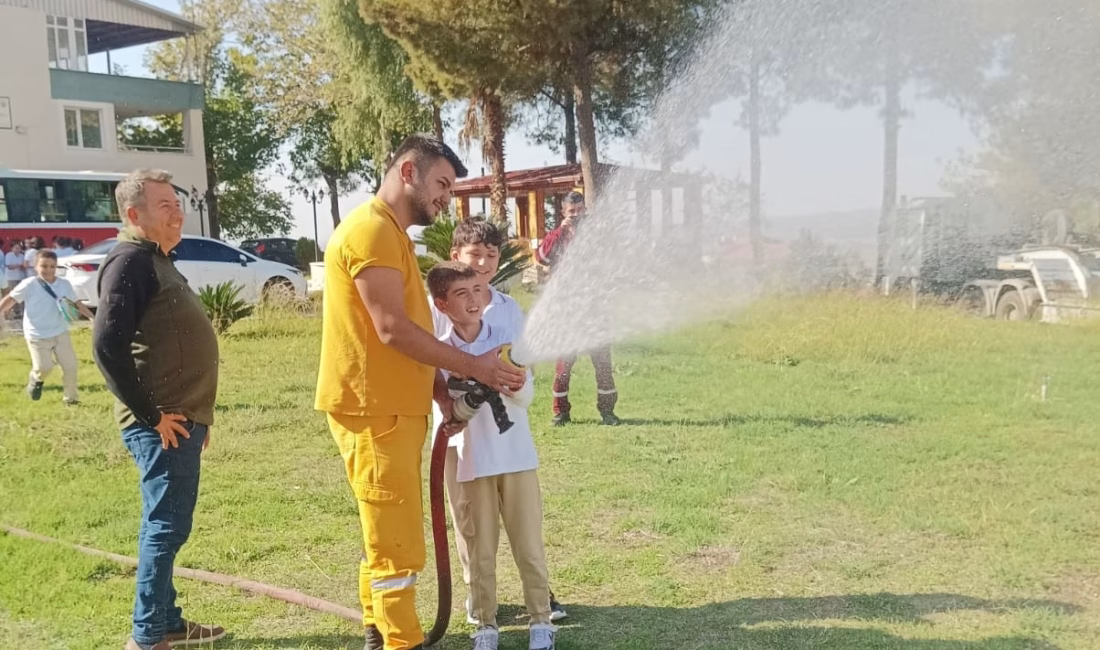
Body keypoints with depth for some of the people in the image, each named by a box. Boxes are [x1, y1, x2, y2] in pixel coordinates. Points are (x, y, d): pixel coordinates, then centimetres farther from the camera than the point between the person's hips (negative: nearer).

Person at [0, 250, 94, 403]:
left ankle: (71, 397, 20)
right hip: (37, 335, -4)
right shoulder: (29, 284, -11)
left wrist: (93, 318, 8)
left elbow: (77, 304, 10)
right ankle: (36, 379, 27)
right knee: (44, 367, -11)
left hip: (60, 332, 4)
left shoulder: (64, 284, 1)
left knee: (70, 365, 2)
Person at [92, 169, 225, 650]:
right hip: (162, 425, -10)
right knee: (166, 527, -3)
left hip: (179, 417, 10)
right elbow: (107, 345, -24)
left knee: (167, 526, 16)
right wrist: (151, 415, -20)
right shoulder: (130, 260, -14)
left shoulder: (157, 261, 18)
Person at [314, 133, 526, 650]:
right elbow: (392, 329, -22)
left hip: (393, 408, 11)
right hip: (374, 411, -11)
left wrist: (439, 390, 9)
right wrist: (471, 367, -16)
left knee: (386, 535, 19)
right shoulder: (370, 229, -15)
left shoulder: (391, 233, 18)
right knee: (397, 544, -4)